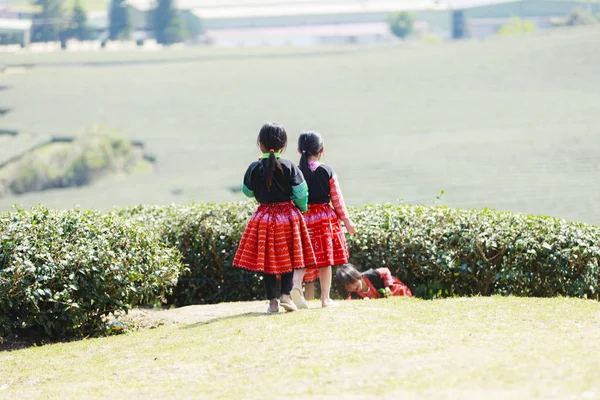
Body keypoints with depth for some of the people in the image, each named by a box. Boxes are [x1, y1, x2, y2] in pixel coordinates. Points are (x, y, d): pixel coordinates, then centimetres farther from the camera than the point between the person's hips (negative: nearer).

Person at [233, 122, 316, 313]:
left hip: (264, 217, 0)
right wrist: (302, 209, 13)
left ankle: (272, 301, 7)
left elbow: (247, 191, 8)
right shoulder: (289, 167, -8)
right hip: (288, 215, 0)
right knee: (288, 257, 11)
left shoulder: (254, 168, -6)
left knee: (267, 259, 7)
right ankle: (286, 294, -1)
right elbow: (301, 193, -5)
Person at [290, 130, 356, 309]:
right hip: (325, 218, -1)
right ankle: (325, 297, 10)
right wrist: (346, 220, 6)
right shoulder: (327, 172, -6)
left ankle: (296, 285, -21)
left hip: (302, 219, 1)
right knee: (325, 260, 7)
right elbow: (337, 198, -2)